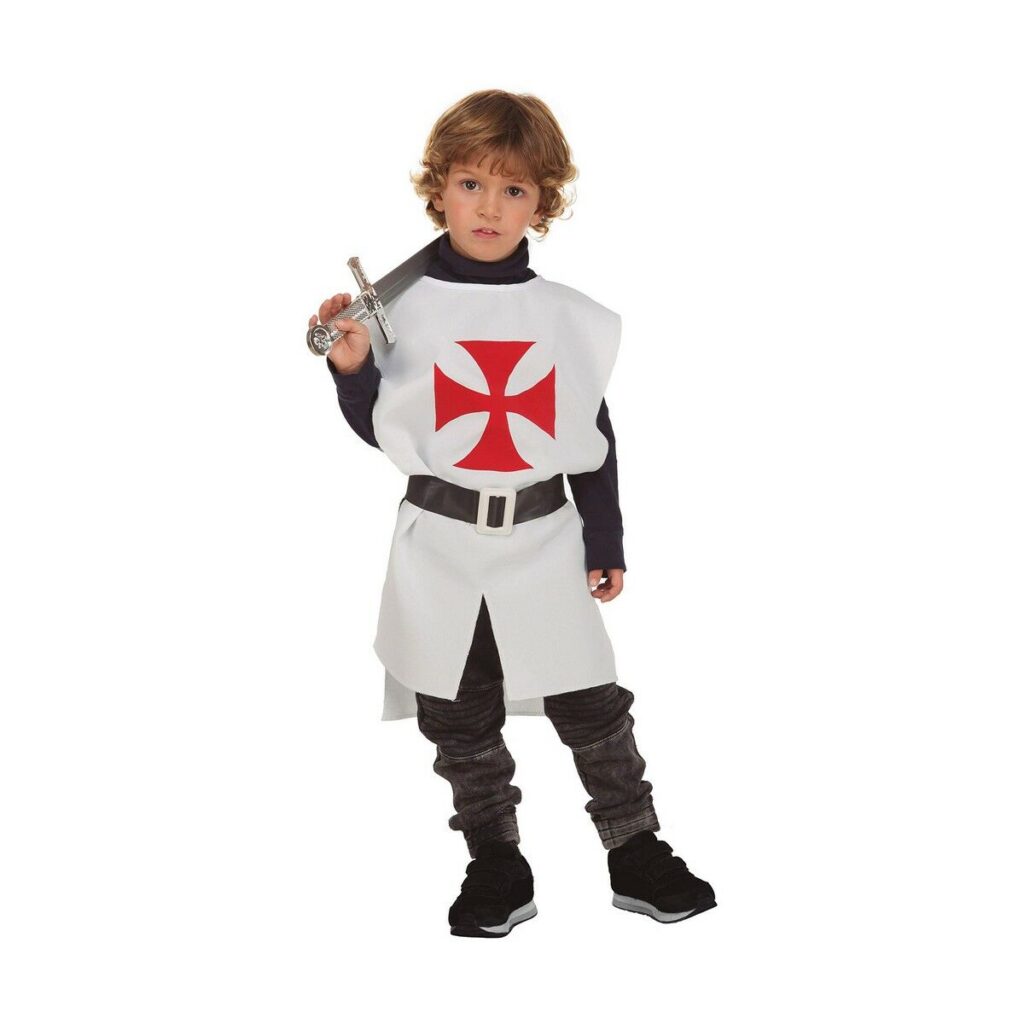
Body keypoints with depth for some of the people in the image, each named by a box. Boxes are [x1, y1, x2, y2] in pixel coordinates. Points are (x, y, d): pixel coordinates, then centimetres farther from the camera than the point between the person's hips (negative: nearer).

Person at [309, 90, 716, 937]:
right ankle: (497, 868, 25)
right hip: (443, 546, 0)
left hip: (546, 540, 0)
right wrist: (352, 367, -15)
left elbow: (597, 437, 6)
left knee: (593, 707, 6)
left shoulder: (570, 318, 1)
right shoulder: (402, 309, -3)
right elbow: (378, 432, 2)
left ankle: (637, 853, 23)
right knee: (461, 722, 9)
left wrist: (606, 543, 5)